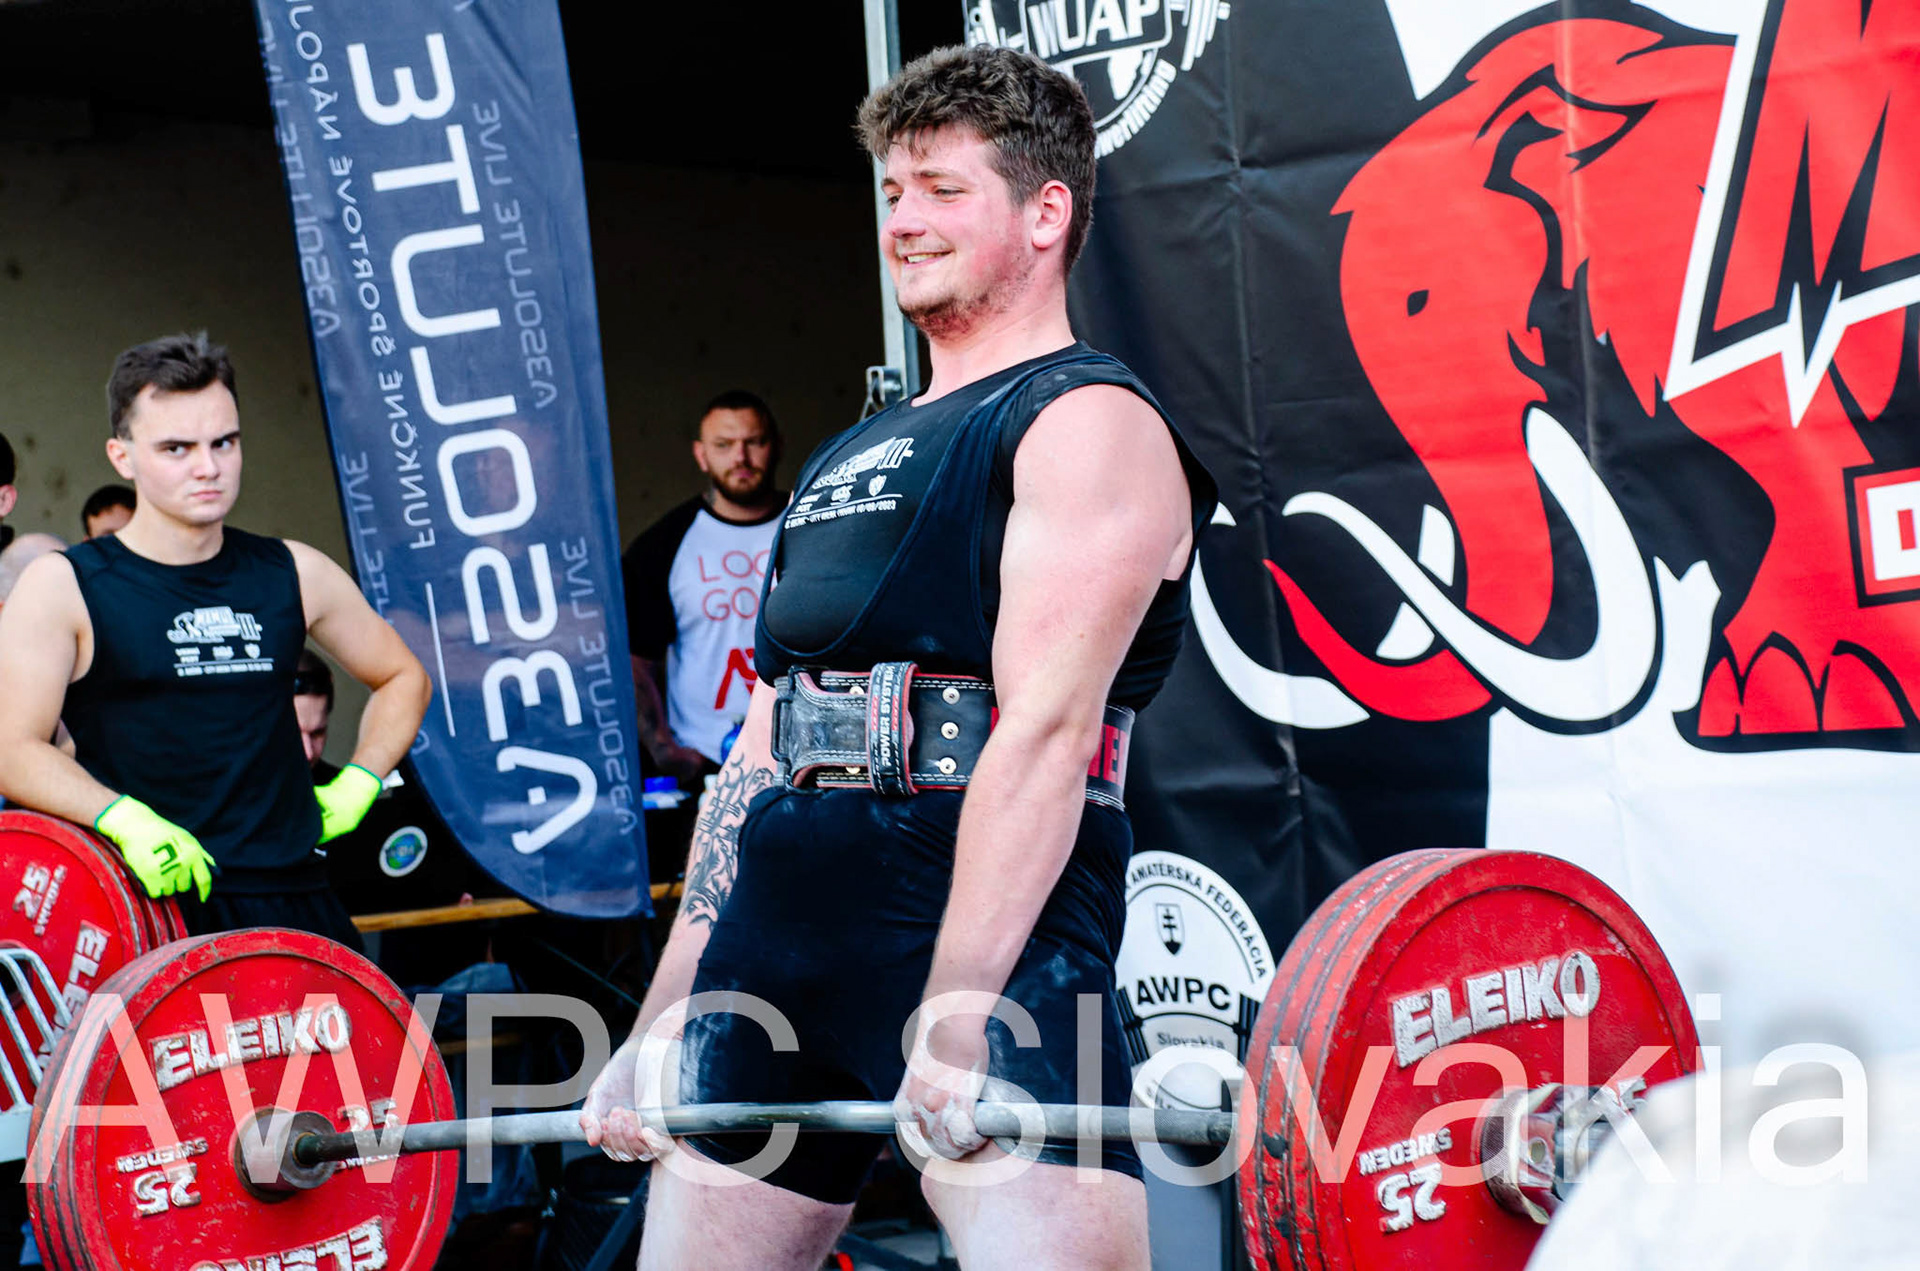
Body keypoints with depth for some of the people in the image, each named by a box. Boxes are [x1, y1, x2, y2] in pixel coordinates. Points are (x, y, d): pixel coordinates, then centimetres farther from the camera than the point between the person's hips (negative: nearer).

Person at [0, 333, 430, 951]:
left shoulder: (293, 574, 12)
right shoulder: (62, 587, 1)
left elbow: (402, 677, 25)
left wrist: (358, 782, 11)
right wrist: (123, 819, -21)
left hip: (294, 903, 4)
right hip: (150, 902, -4)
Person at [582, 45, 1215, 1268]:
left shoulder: (1086, 423, -1)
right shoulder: (848, 462, 24)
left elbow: (1049, 724, -14)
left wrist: (960, 1008, -24)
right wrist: (662, 1025, 16)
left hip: (987, 919, -8)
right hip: (777, 938, 8)